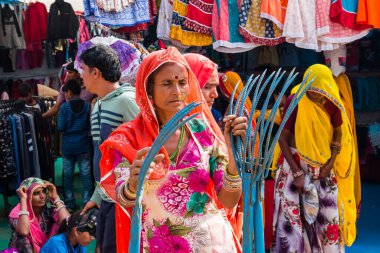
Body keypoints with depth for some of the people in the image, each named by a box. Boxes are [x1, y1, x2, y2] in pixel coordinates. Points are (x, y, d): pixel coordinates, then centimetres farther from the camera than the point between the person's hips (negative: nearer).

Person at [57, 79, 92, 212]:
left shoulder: (64, 107, -7)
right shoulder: (88, 106, -4)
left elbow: (60, 128, -8)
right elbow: (91, 126, -1)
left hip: (68, 145, 0)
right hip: (83, 145, 1)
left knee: (68, 174, 10)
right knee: (86, 174, 6)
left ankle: (70, 203, 15)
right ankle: (87, 201, 8)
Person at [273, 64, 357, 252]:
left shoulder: (332, 103, -5)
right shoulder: (294, 101, -16)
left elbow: (338, 134, 8)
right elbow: (282, 138, -13)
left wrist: (331, 163, -3)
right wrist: (296, 172, -16)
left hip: (323, 166, 3)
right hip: (296, 163, -3)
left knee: (328, 214, 5)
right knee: (293, 214, -4)